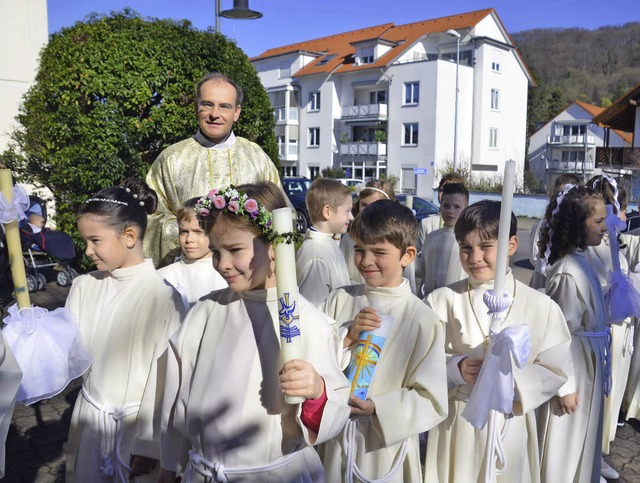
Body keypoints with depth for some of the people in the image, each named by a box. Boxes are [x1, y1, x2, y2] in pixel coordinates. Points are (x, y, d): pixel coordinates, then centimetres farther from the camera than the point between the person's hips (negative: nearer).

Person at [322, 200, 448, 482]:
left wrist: (377, 408, -23)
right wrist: (346, 337, -20)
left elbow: (431, 402, -12)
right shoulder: (340, 300, -5)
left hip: (385, 449, -2)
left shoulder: (423, 320, -14)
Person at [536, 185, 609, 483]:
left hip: (588, 367, 9)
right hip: (574, 368, -9)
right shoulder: (570, 272, -24)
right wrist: (566, 386, -17)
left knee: (581, 441, 23)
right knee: (565, 444, 9)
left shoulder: (580, 261, 4)